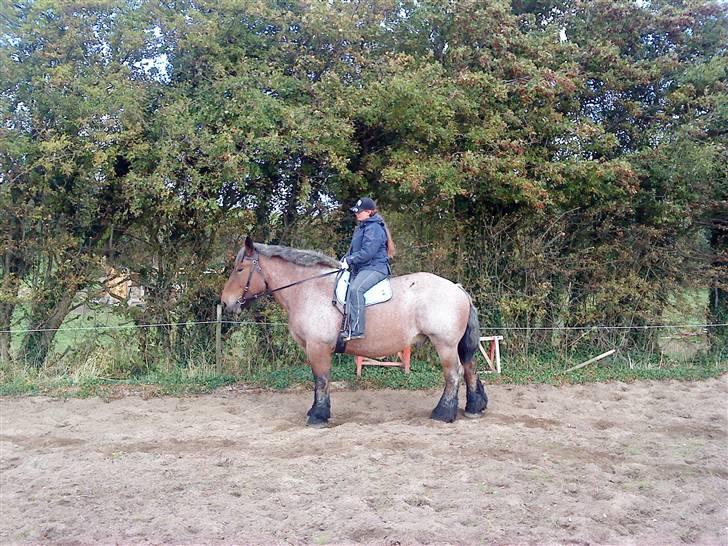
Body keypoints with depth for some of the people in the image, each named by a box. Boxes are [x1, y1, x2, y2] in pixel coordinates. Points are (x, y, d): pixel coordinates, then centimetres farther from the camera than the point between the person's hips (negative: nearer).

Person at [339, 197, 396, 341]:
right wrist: (345, 259, 6)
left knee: (355, 289, -33)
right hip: (360, 268, 12)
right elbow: (354, 249, 23)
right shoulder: (362, 227, 20)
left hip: (375, 267, -12)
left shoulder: (374, 228, -12)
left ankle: (356, 330, -36)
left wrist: (349, 260, -15)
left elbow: (367, 252, -21)